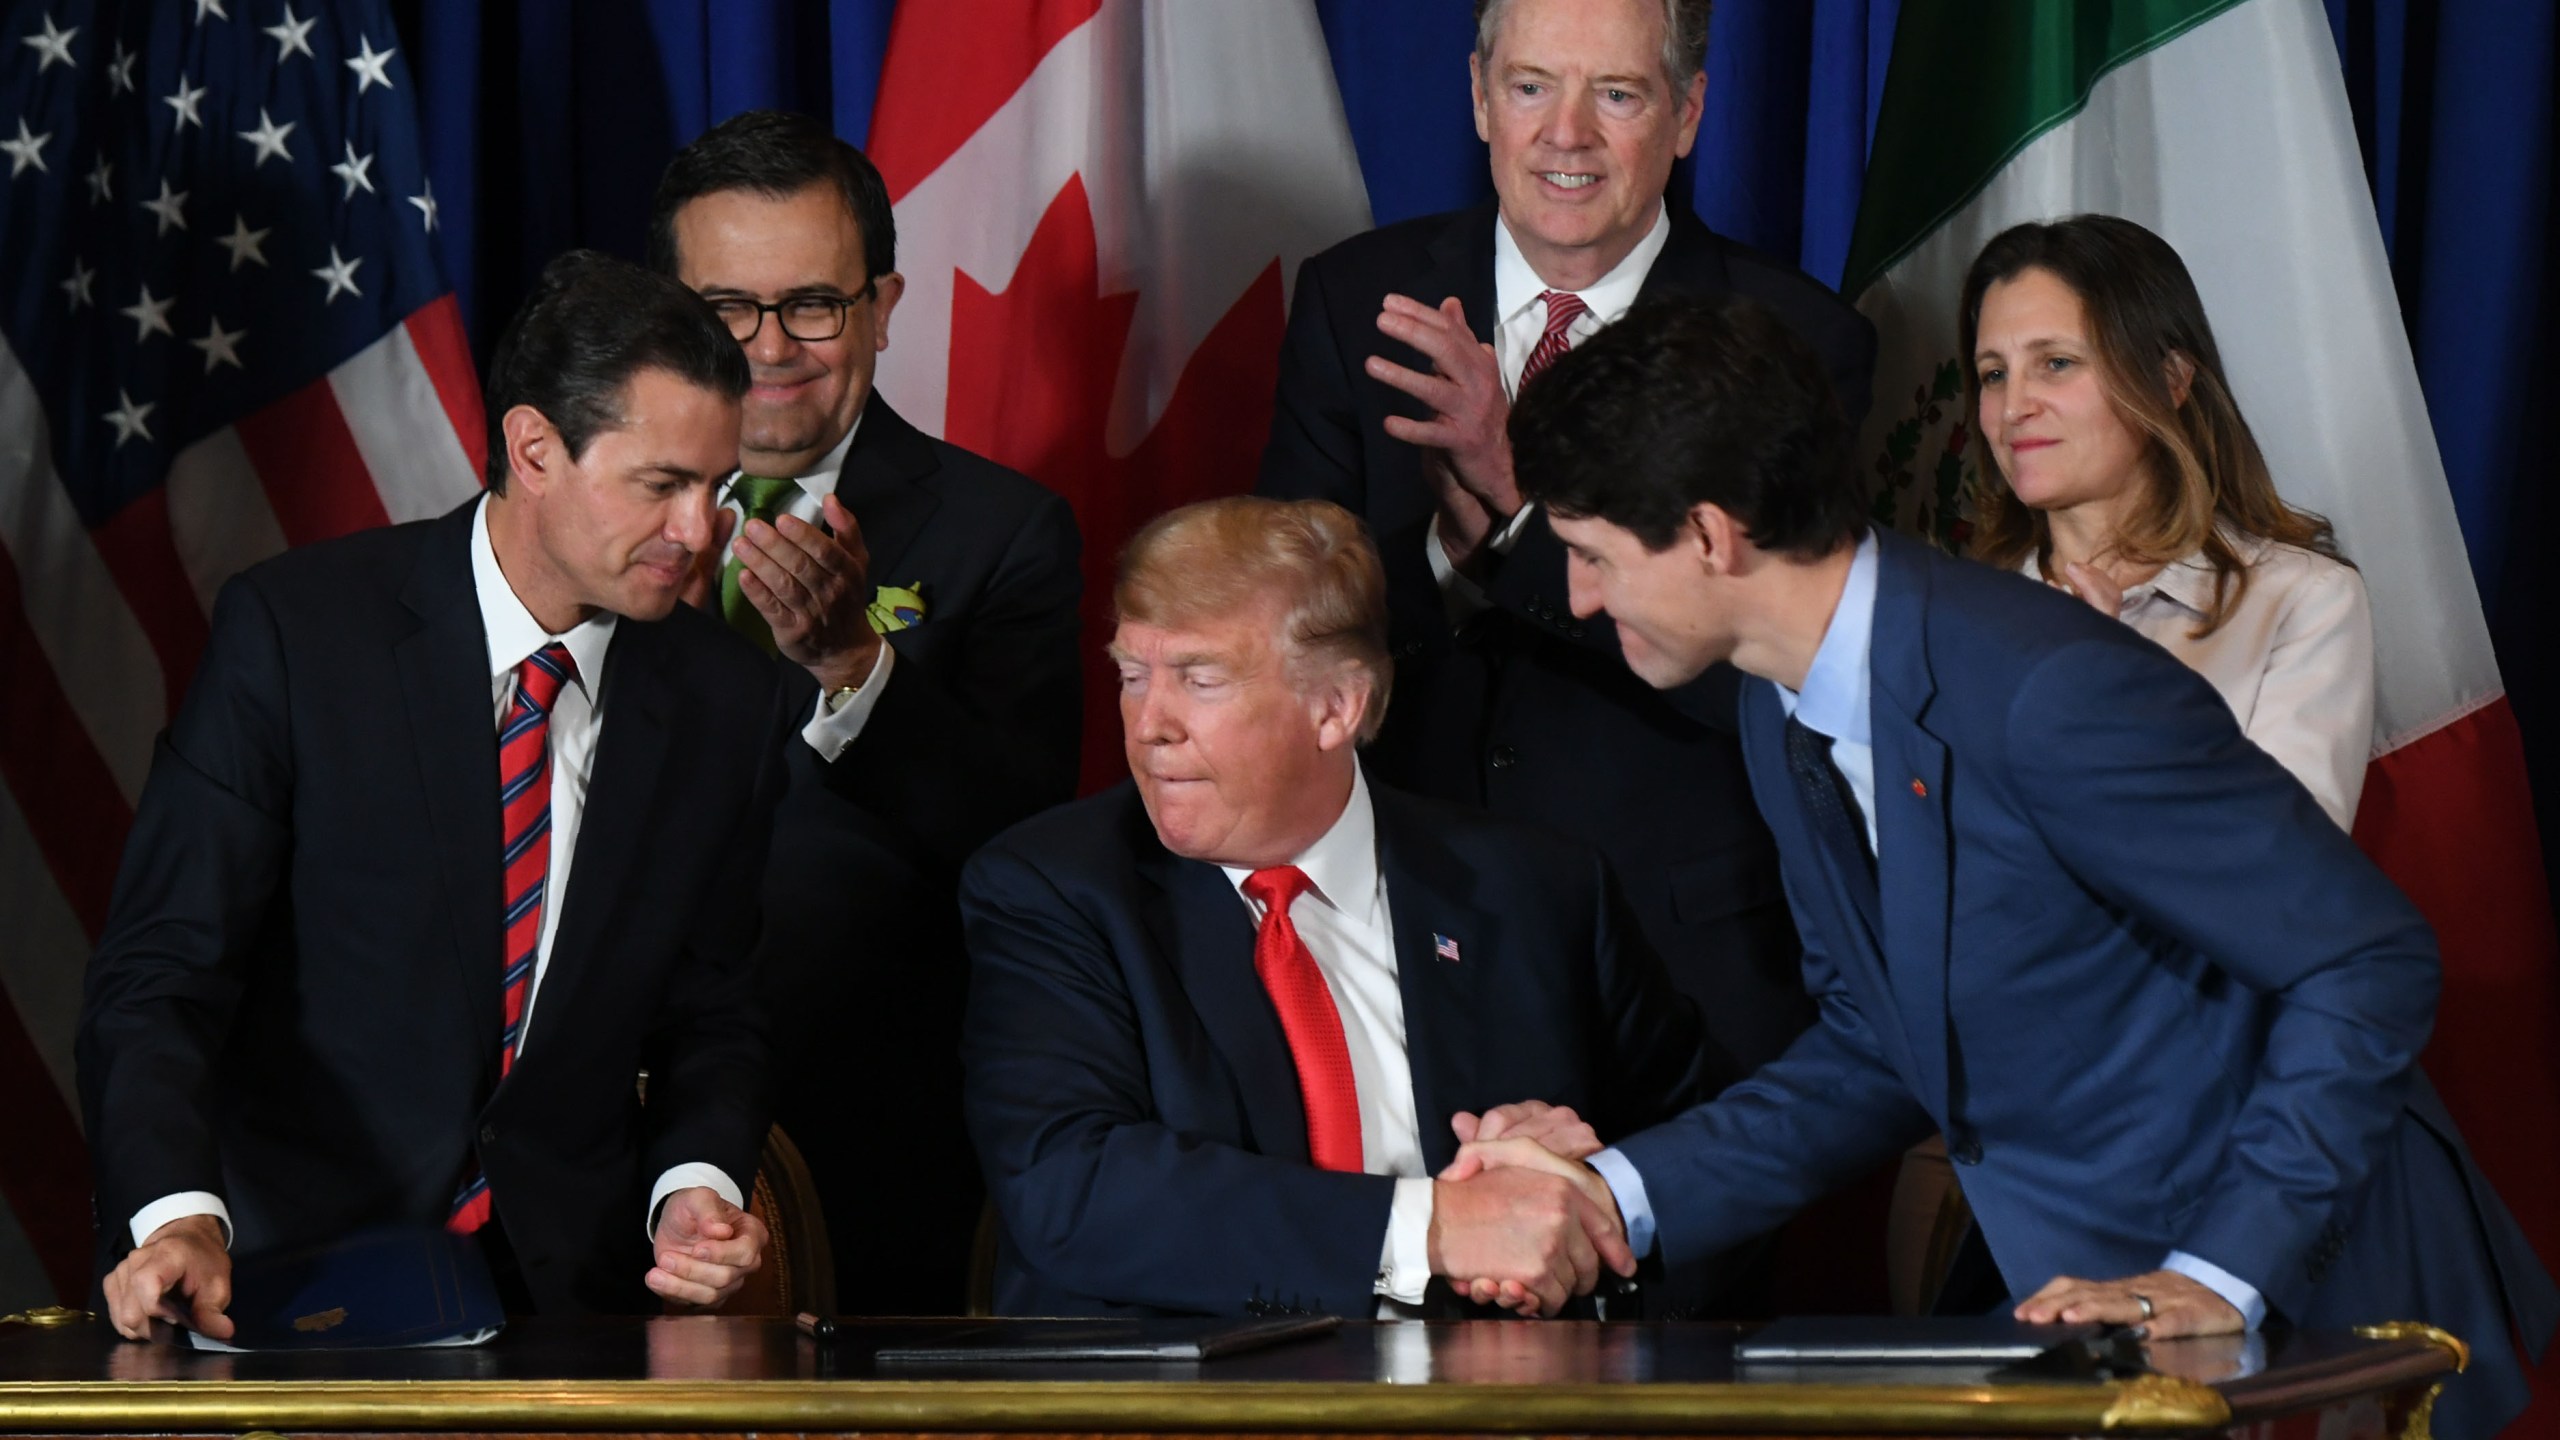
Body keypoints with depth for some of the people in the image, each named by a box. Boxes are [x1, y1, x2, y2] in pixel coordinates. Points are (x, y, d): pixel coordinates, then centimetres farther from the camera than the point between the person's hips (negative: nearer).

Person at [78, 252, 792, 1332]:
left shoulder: (724, 706, 6)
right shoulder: (292, 627, -6)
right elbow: (159, 970, -10)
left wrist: (697, 1186, -6)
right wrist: (179, 1214, -28)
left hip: (572, 1291, 4)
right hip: (292, 1270, -4)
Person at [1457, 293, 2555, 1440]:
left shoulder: (2046, 692, -21)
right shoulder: (1786, 720, 6)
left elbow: (2369, 963, -19)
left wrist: (2219, 1278, -21)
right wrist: (1618, 1196, 1)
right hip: (2093, 1301, 7)